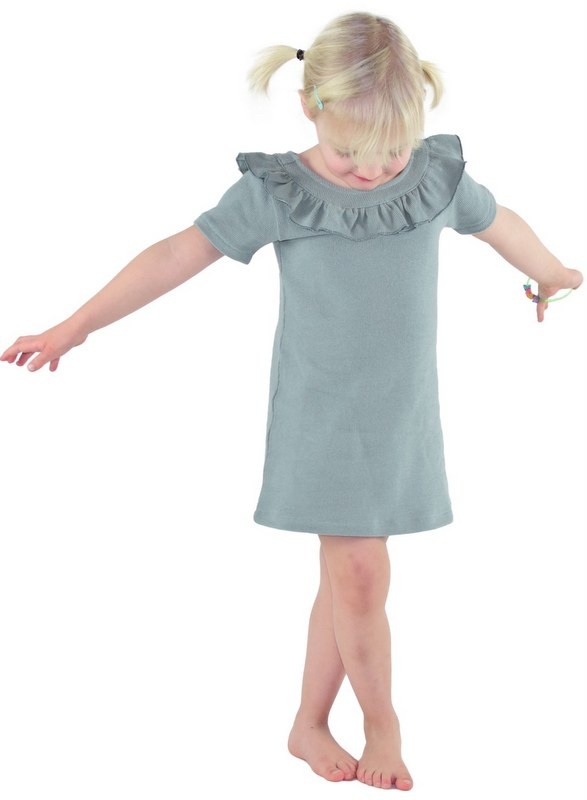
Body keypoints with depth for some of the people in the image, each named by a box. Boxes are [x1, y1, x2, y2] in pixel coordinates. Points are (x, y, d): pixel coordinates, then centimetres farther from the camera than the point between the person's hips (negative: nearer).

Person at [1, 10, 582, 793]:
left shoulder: (438, 174, -2)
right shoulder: (278, 191, -12)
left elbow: (499, 223, 18)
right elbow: (176, 255, -14)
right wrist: (74, 327, -16)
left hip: (404, 418, 3)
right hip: (323, 417, -3)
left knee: (347, 576, 8)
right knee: (359, 575, -6)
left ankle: (310, 725, 25)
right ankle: (383, 724, 17)